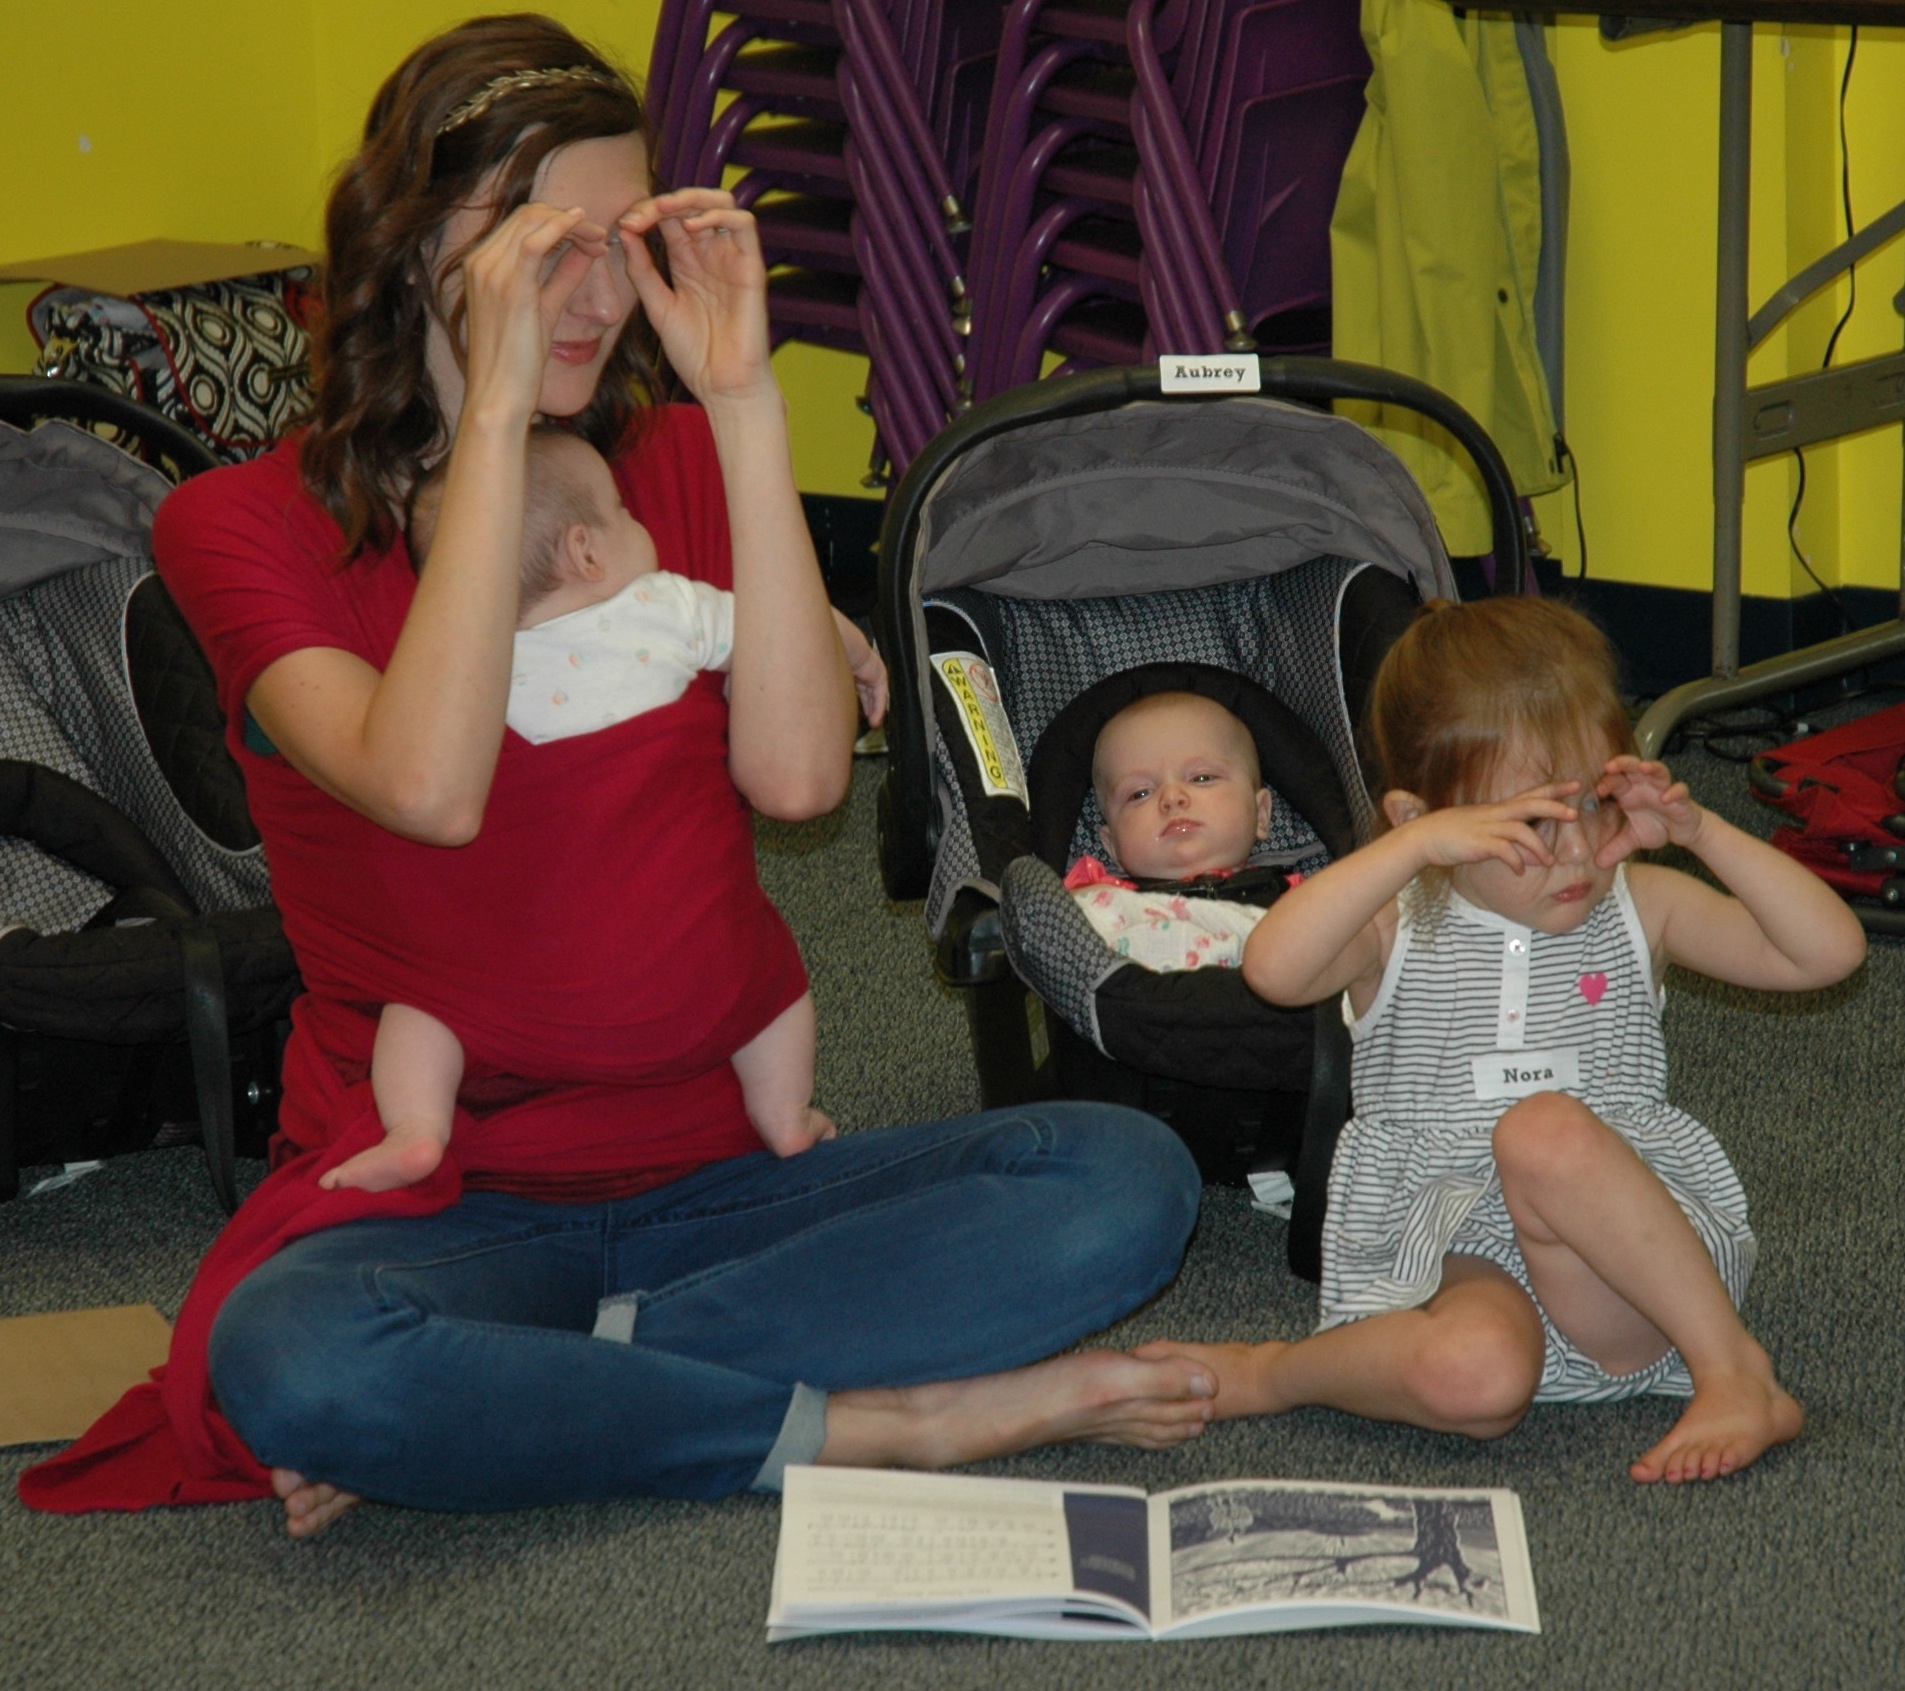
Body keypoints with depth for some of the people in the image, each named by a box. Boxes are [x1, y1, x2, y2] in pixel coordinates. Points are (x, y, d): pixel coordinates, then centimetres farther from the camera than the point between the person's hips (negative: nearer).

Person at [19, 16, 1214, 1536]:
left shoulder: (681, 465, 11)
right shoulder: (247, 526, 0)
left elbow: (798, 772, -8)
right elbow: (427, 786, -20)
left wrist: (743, 400, -8)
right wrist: (497, 404, -18)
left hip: (719, 1177, 4)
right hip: (441, 1197, -4)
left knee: (1127, 1176, -22)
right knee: (291, 1360, -39)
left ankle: (534, 1382, -22)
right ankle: (891, 1425, -23)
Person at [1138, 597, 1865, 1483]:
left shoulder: (1637, 910, 10)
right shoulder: (1397, 928, 3)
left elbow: (1829, 951, 1)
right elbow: (1274, 968, -20)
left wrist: (1701, 833, -8)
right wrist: (1422, 843, -25)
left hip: (1633, 1252, 2)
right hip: (1462, 1264, -1)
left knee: (1544, 1133, -34)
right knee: (1471, 1376, -38)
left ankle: (1732, 1372, -23)